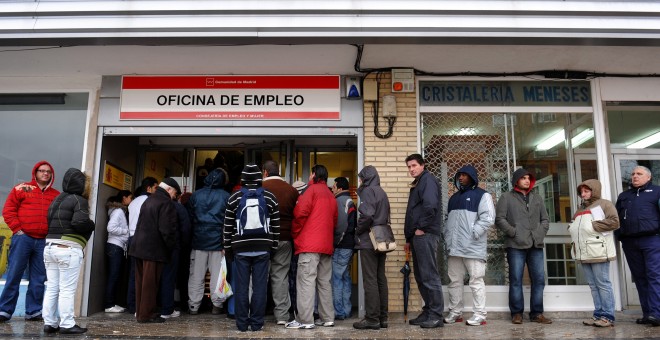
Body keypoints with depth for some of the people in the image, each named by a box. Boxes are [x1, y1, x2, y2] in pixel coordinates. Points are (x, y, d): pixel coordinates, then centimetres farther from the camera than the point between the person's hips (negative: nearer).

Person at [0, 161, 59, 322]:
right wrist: (17, 230, -6)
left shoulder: (56, 195, 12)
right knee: (14, 275, 0)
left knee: (38, 279, 5)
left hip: (44, 242, 3)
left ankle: (33, 311, 12)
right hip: (23, 238, -2)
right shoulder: (22, 188, 6)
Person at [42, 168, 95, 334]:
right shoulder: (80, 200, -10)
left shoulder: (57, 199, 18)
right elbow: (80, 222, -22)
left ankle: (49, 323, 14)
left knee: (52, 288, 10)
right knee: (67, 289, -4)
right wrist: (92, 224, -5)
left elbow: (49, 221, 18)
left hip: (50, 246, 8)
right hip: (68, 249, -8)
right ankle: (67, 325, -1)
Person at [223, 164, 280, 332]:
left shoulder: (234, 198, 2)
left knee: (241, 287, 5)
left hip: (241, 248, 0)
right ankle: (257, 323, 6)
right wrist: (273, 247, 11)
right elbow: (276, 226, 5)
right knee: (260, 286, 3)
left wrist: (228, 247, 12)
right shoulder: (270, 197, 3)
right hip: (262, 248, 0)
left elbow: (228, 226, 4)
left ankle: (242, 323, 9)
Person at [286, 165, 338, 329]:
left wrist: (295, 233, -2)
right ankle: (327, 318, 13)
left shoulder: (312, 189, -2)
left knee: (306, 280, -7)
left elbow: (301, 212, -13)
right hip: (327, 244, 7)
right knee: (324, 282, 11)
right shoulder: (331, 195, 19)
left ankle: (305, 320, -9)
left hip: (310, 243, -7)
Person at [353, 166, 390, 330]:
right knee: (381, 279, 10)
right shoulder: (382, 192, 17)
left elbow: (367, 215, -21)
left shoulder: (368, 191, -8)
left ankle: (372, 318, -2)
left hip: (369, 242, -8)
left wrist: (357, 231, -7)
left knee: (370, 280, -5)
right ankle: (382, 317, 14)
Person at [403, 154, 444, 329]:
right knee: (421, 276, 12)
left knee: (429, 276, -7)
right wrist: (409, 238, 22)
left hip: (425, 235, -10)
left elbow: (430, 205, -23)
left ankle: (436, 315, -1)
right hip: (418, 236, 10)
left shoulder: (428, 179, -6)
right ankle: (428, 312, 19)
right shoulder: (417, 184, 23)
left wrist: (421, 227, -16)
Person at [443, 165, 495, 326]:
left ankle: (479, 315, 2)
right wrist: (447, 240, 14)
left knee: (476, 281, -3)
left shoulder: (482, 195, 1)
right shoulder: (454, 197, 23)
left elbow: (488, 218, -11)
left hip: (473, 247, -7)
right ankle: (455, 312, 19)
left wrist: (472, 234, -16)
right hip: (454, 247, 7)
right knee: (454, 281, 10)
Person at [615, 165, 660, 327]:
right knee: (639, 278, 6)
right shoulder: (623, 196, 22)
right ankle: (647, 313, 10)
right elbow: (617, 218, 19)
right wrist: (620, 237, 9)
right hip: (629, 242, 5)